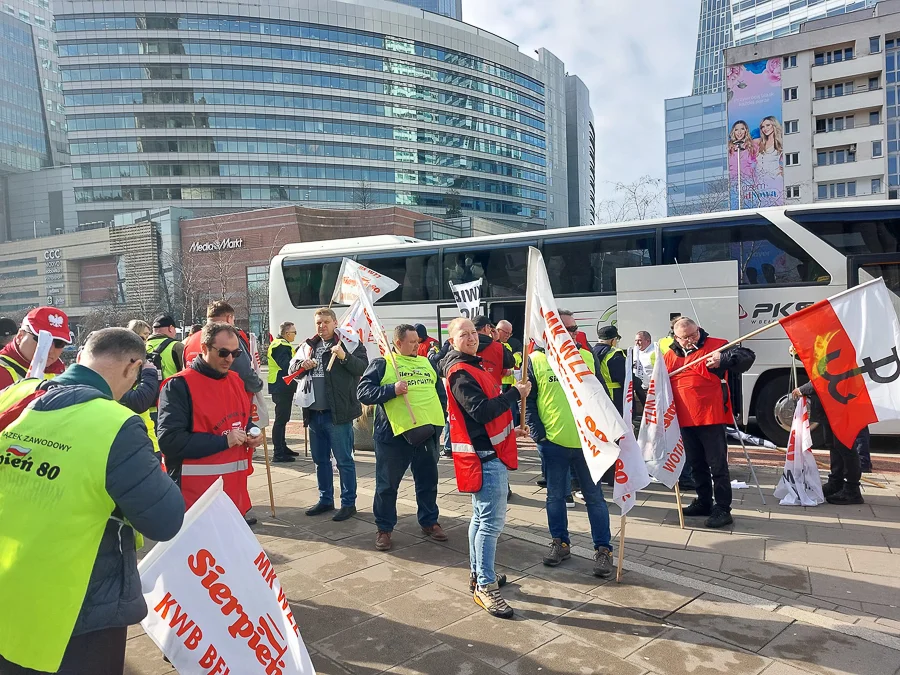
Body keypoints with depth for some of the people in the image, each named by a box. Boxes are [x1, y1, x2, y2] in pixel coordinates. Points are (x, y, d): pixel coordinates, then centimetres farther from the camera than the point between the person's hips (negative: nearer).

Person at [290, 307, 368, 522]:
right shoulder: (308, 346, 14)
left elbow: (363, 368, -14)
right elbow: (292, 369, 17)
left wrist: (344, 357, -30)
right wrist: (302, 365, -5)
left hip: (338, 413, -7)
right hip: (314, 413, 7)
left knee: (344, 460, 2)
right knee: (320, 460, 17)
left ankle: (349, 503, 13)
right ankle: (325, 500, 30)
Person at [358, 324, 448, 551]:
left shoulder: (426, 362, 13)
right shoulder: (382, 364, -4)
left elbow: (439, 389, 23)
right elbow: (363, 392, -12)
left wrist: (440, 413, 11)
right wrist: (392, 390, -22)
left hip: (426, 432, 5)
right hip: (393, 434, -4)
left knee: (428, 481, 14)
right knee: (387, 484, 6)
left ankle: (429, 521, 31)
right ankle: (384, 528, 21)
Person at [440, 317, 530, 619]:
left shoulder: (473, 367, 16)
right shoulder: (460, 373, -16)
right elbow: (481, 411, -27)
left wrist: (509, 429, 19)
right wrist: (515, 393, -19)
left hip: (489, 452, 11)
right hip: (485, 457, -11)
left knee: (482, 517, 18)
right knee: (491, 521, -8)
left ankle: (478, 574, 30)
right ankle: (485, 587, 0)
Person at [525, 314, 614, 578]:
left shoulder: (586, 357, 4)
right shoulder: (535, 360, -2)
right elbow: (528, 400, -1)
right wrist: (538, 433, -8)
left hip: (587, 440, 1)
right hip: (552, 442, -1)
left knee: (594, 496, 7)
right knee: (555, 495, 12)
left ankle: (603, 548, 19)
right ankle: (560, 543, 29)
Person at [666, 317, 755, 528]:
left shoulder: (715, 345, -5)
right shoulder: (670, 356, 12)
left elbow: (747, 357, -15)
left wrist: (723, 359, -32)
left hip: (711, 418, -6)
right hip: (686, 420, 6)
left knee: (718, 465, -2)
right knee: (696, 465, 17)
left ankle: (723, 509, 6)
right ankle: (704, 502, 31)